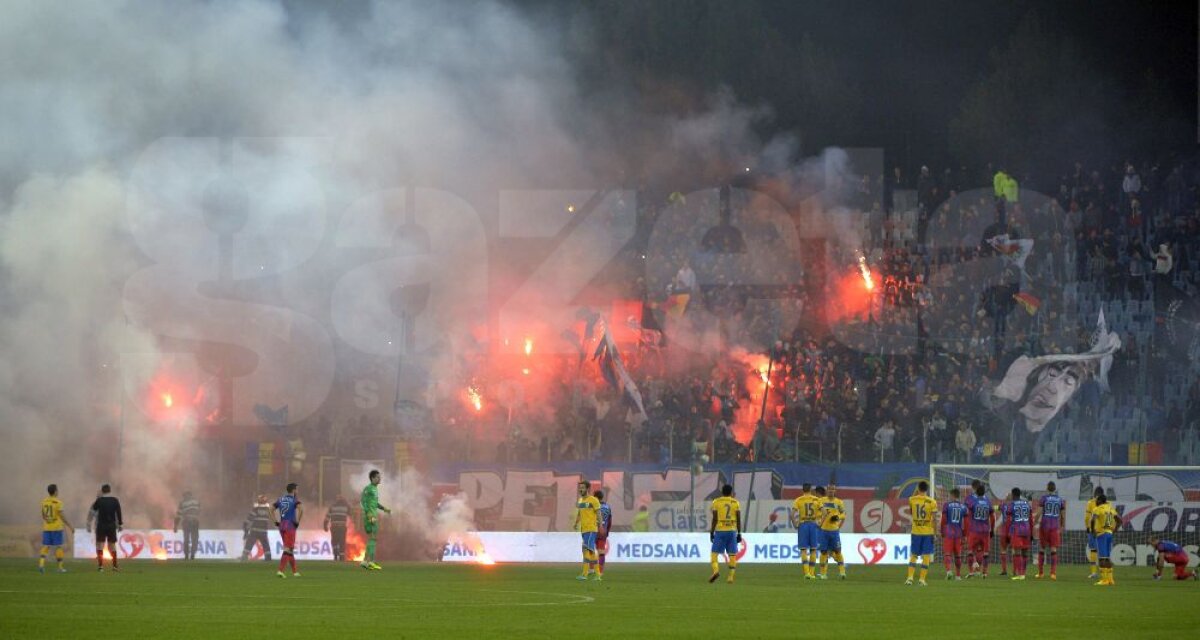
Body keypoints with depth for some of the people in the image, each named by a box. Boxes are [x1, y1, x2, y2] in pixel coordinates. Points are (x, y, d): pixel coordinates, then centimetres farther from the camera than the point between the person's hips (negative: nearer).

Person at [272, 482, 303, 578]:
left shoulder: (281, 499, 12)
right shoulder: (294, 500, -6)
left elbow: (272, 509, 16)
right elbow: (301, 509, -24)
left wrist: (276, 522, 14)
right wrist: (297, 521, -13)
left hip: (282, 525, 6)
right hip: (290, 526, -6)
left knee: (290, 549, 16)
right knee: (287, 550, -5)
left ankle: (294, 571, 22)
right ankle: (280, 570, -17)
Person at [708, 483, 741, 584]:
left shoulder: (716, 502, 0)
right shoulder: (736, 503, 5)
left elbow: (714, 519, -3)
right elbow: (738, 520, 4)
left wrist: (711, 532, 2)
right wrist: (739, 533, 10)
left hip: (720, 531, -2)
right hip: (732, 531, 2)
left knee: (714, 553, 1)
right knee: (732, 555, 6)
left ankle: (716, 570, -23)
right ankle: (731, 577, 2)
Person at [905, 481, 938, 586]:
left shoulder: (912, 500, -2)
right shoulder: (932, 502, -7)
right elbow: (934, 518, -10)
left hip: (915, 531, 2)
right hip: (928, 532, -2)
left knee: (913, 555, 11)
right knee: (926, 556, 4)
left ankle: (910, 577, -1)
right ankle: (922, 579, 0)